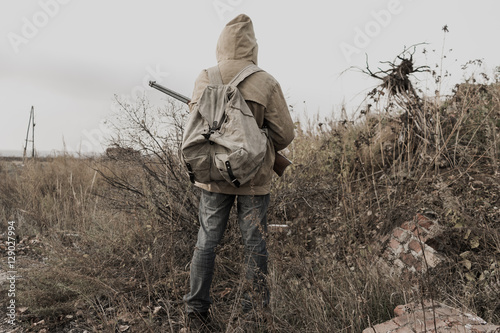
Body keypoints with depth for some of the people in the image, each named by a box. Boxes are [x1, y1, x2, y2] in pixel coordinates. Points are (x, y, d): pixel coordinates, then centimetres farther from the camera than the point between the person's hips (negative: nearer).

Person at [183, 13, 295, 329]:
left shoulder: (204, 79, -1)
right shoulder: (266, 82, -8)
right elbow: (285, 134, -4)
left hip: (212, 173, 2)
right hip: (254, 177, -2)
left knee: (207, 241, 13)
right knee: (255, 243, 10)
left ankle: (196, 308, 22)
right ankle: (256, 309, 22)